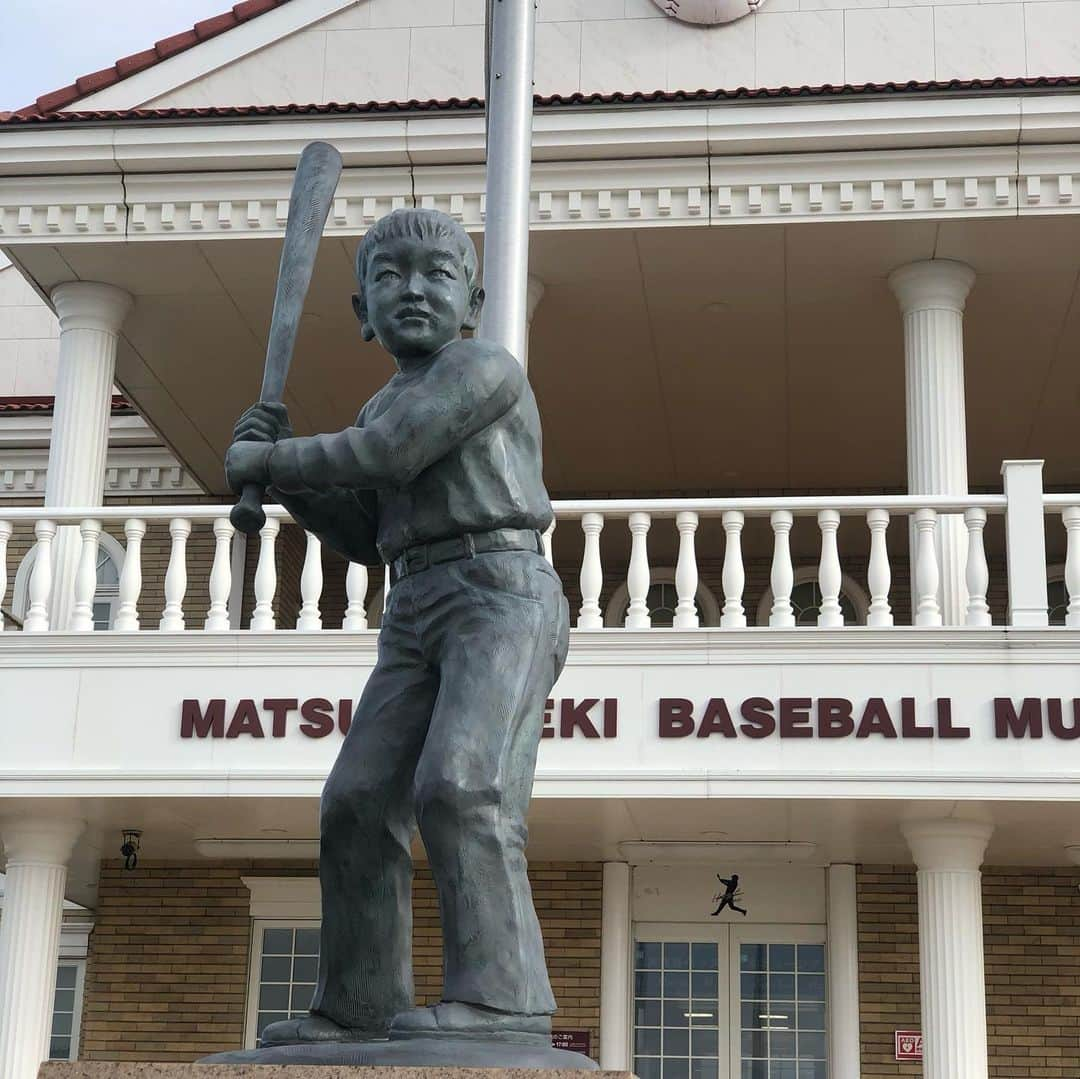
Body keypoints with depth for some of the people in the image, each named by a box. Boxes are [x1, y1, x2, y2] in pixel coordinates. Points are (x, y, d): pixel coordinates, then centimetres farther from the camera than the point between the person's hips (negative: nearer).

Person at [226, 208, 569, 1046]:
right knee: (360, 808, 1)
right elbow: (363, 535, 24)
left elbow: (385, 458, -10)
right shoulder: (388, 411, 24)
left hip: (503, 604, -8)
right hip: (420, 621, 8)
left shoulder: (482, 366, -2)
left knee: (460, 788, -25)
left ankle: (501, 1001, -27)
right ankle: (359, 1009, 8)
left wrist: (261, 459, 3)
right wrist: (283, 464, 12)